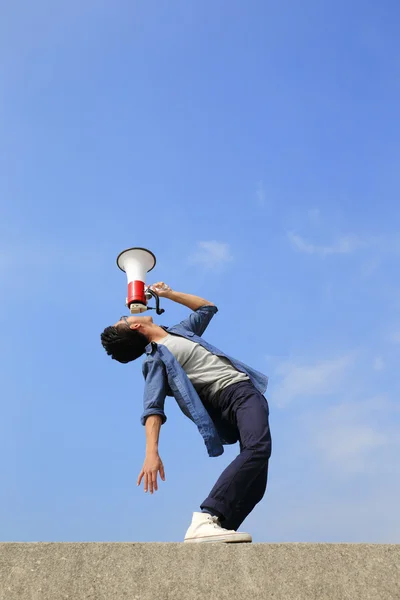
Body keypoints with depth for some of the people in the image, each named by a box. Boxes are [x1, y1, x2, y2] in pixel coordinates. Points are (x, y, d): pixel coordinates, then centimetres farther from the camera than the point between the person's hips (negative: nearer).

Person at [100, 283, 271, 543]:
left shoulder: (178, 331, 24)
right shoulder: (156, 359, -3)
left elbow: (207, 308, 38)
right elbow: (153, 408, -16)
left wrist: (168, 293, 31)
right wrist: (151, 452, -32)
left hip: (246, 389, 7)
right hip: (229, 397, -7)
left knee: (255, 484, -6)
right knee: (258, 448, -35)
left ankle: (216, 530, -13)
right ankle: (204, 520, -41)